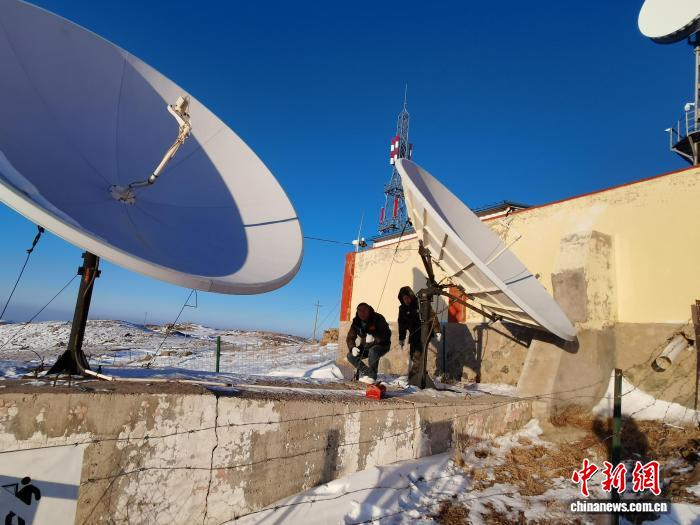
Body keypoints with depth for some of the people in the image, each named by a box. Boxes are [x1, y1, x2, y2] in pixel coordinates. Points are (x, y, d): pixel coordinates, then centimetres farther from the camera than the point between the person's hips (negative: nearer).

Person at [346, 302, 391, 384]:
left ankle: (372, 376, -24)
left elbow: (387, 334, -27)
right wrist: (352, 347, -26)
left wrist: (374, 338, -43)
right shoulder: (356, 322, -5)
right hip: (366, 347, 6)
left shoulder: (378, 319, -20)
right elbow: (350, 337, -5)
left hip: (381, 345, -6)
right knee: (350, 355, -12)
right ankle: (366, 371, -3)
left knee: (373, 351, -37)